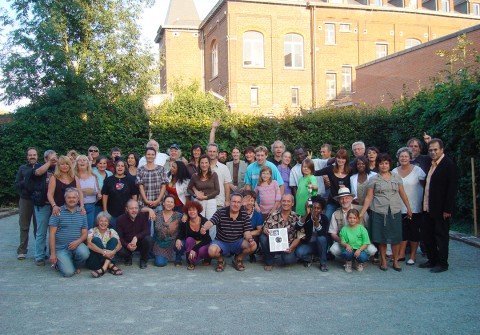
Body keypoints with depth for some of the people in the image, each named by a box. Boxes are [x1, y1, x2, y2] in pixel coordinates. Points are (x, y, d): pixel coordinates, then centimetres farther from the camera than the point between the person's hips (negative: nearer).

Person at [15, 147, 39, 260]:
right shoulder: (22, 168, 9)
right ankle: (22, 251, 12)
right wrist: (24, 183, -12)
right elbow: (16, 184, 6)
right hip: (25, 200, 1)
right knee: (24, 227, 5)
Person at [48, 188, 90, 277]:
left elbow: (84, 233, 9)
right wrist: (53, 254, -10)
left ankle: (76, 265, 4)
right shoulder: (58, 212, -3)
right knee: (68, 272, -19)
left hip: (76, 245, 3)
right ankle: (58, 263, 17)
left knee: (84, 253, -31)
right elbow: (52, 234, -5)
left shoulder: (82, 213, 9)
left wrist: (78, 241, -15)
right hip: (61, 248, -3)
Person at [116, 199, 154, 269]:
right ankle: (128, 258, 10)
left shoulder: (143, 216, -14)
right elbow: (119, 237, -14)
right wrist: (127, 245, -33)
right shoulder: (120, 219, -13)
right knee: (120, 252, -31)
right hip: (126, 244, 0)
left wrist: (136, 238, -37)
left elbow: (147, 231, -21)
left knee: (148, 239, -31)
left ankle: (143, 260, -3)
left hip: (140, 243, 0)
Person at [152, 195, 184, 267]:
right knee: (160, 263, -15)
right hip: (160, 244, 1)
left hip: (172, 242, -1)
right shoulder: (157, 213, -3)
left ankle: (178, 260, 2)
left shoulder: (178, 216, -5)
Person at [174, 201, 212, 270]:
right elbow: (181, 233, -6)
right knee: (189, 239, -31)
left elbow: (205, 240, -26)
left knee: (201, 250, -37)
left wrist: (194, 249, -36)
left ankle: (207, 258, -1)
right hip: (192, 243, 3)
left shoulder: (204, 221, -23)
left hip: (204, 244, -3)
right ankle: (191, 262, -20)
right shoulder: (185, 222, -13)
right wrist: (178, 239, -32)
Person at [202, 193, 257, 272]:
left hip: (237, 242, 2)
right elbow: (211, 222, -24)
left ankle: (238, 259, 8)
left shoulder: (244, 215, -3)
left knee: (253, 246, -24)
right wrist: (204, 228, -48)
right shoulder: (221, 212, -11)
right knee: (212, 251, -34)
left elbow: (247, 231, -6)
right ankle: (220, 259, 7)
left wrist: (249, 239, -30)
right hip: (221, 242, -2)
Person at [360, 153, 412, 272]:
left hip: (395, 212, 1)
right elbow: (369, 197, 0)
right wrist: (361, 213, -5)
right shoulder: (374, 179, 2)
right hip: (379, 212, -1)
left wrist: (409, 208, 12)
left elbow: (403, 194, 12)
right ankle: (383, 261, 19)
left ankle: (395, 261, 17)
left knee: (396, 238, 3)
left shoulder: (396, 177, 7)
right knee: (382, 238, 5)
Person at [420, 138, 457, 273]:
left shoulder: (449, 164, -11)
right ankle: (432, 260, 26)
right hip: (428, 207, 8)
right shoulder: (430, 163, 12)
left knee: (441, 236, 3)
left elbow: (452, 188, -15)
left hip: (440, 209, -8)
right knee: (427, 234, 13)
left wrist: (447, 209, -18)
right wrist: (425, 205, 8)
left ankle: (442, 263, 14)